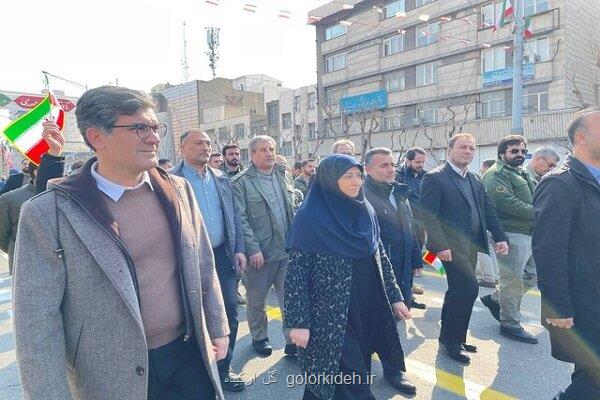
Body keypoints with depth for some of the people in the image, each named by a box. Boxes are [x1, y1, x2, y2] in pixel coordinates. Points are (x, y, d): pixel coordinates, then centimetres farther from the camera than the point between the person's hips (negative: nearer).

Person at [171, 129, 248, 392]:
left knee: (229, 313, 12)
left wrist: (239, 249, 4)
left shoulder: (221, 178, 9)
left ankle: (224, 368, 32)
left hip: (223, 256, 5)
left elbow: (234, 215, 11)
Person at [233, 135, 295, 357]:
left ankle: (293, 340, 23)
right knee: (257, 300, 13)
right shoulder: (241, 182, -7)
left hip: (288, 249, 4)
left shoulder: (284, 175, 10)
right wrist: (253, 249, -16)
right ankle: (259, 337, 34)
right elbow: (240, 219, -12)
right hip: (259, 253, -4)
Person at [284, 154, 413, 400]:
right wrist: (298, 322, -16)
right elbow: (296, 273, -14)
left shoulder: (366, 212, 5)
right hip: (330, 317, -6)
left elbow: (380, 258, 12)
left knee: (357, 378, 17)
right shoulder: (311, 217, -13)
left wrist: (395, 296, 11)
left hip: (368, 310, 6)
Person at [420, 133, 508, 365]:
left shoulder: (475, 180, 16)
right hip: (451, 246, -8)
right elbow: (429, 215, -16)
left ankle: (449, 337, 29)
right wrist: (441, 246, -21)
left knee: (458, 292, 14)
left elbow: (488, 210, 16)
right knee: (469, 288, -13)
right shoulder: (434, 178, -9)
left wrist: (500, 238, 5)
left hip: (471, 245, 8)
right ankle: (452, 339, 4)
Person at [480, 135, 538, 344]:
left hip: (529, 234, 10)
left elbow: (532, 200, 23)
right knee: (513, 280, -1)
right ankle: (510, 324, 15)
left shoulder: (522, 174, 21)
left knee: (530, 276, 15)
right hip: (511, 234, -9)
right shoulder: (496, 174, -10)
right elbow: (508, 203, -21)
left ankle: (495, 299, 31)